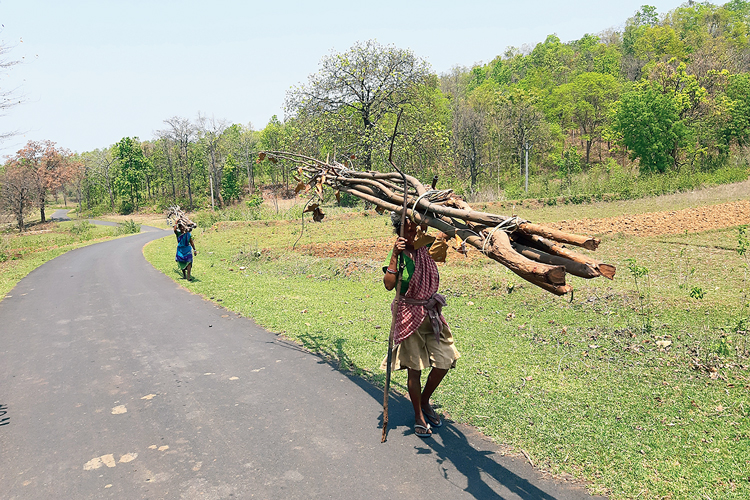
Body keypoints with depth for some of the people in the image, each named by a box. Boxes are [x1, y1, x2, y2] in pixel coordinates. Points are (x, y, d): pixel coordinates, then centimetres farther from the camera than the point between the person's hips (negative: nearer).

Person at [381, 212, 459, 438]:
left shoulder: (426, 248, 2)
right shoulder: (399, 253, -13)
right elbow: (389, 284, -26)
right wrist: (394, 255, -31)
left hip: (431, 312, 6)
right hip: (408, 315, -6)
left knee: (445, 360, 5)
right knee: (414, 367, 2)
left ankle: (425, 401, 30)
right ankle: (418, 416, 20)